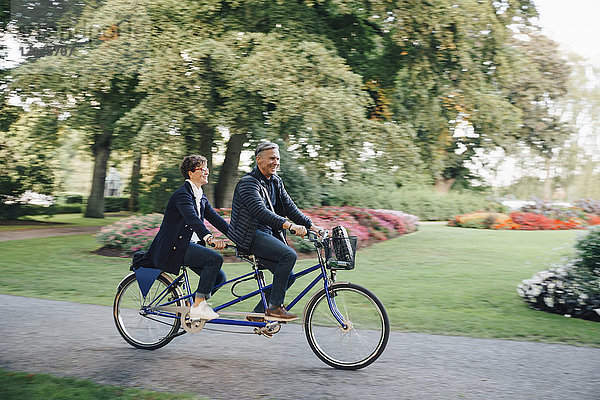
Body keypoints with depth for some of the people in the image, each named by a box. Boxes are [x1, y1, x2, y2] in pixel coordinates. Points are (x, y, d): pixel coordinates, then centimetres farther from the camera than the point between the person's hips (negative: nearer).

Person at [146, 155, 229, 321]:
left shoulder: (201, 197, 15)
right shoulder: (182, 194, -14)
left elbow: (216, 219, 12)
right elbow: (192, 218, -31)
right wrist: (210, 238, -46)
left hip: (190, 245, 9)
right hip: (174, 247, -9)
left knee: (219, 277, -3)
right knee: (215, 258, -26)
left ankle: (190, 306, 13)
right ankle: (198, 306, -18)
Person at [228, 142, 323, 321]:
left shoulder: (276, 181, 13)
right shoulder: (248, 182, -14)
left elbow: (290, 207, 12)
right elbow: (261, 212, -28)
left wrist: (311, 225, -2)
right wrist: (290, 225, -39)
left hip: (266, 234, 9)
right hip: (248, 235, -9)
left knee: (288, 276, -1)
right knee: (289, 255, -26)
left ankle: (259, 313, 12)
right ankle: (274, 306, -18)